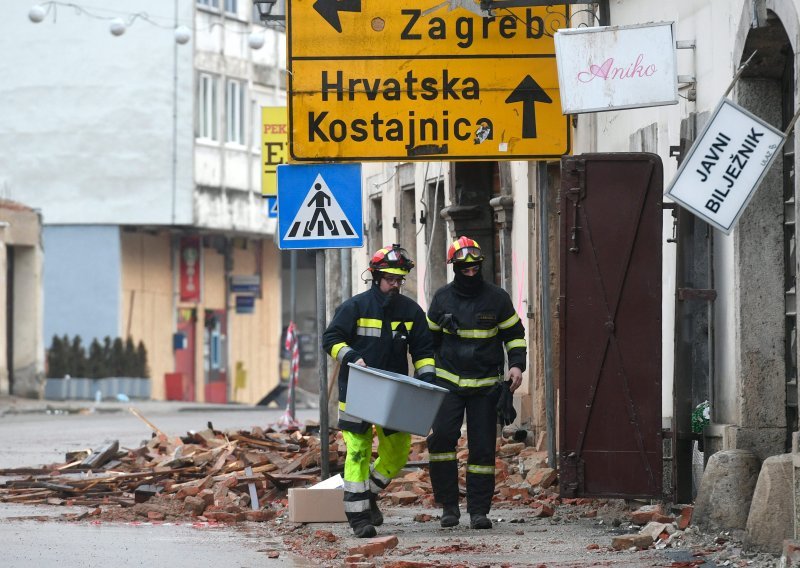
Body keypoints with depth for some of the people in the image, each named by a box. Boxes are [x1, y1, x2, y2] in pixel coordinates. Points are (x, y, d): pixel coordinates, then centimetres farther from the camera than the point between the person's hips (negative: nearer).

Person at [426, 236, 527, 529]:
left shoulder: (497, 298, 0)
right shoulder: (442, 298, 4)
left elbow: (515, 334, 9)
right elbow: (430, 338, 15)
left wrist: (517, 364, -6)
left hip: (485, 384, 0)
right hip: (448, 381, 0)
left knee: (482, 448, 0)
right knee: (441, 436, -16)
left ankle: (479, 510, 7)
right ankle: (449, 505, -7)